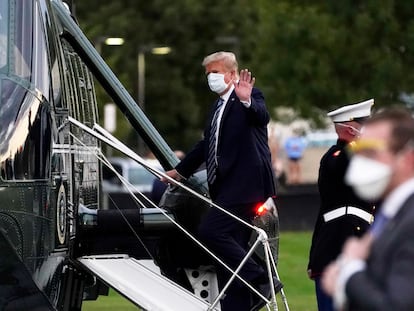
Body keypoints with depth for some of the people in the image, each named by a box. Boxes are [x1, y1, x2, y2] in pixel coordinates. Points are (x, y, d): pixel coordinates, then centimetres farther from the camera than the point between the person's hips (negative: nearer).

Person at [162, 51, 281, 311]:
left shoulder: (250, 97, -3)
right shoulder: (219, 106, 22)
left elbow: (262, 116, -25)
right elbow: (207, 144, 34)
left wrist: (247, 101, -45)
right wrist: (180, 171, 42)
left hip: (245, 183, -9)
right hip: (226, 187, 9)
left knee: (210, 231, -20)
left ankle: (262, 280, -14)